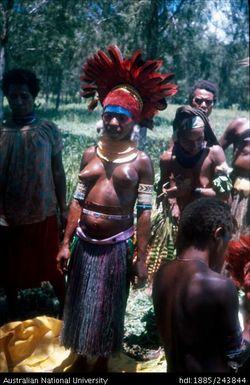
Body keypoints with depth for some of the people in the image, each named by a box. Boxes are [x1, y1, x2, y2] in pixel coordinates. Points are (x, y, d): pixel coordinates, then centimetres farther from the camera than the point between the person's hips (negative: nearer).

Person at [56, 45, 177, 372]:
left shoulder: (141, 161, -8)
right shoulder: (90, 155, 2)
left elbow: (144, 212, -9)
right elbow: (78, 201, 4)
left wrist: (141, 258, -10)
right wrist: (66, 243, 3)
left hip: (116, 245, -3)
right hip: (85, 242, 4)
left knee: (108, 308, 13)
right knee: (80, 305, 17)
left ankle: (103, 361, 36)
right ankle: (80, 358, 39)